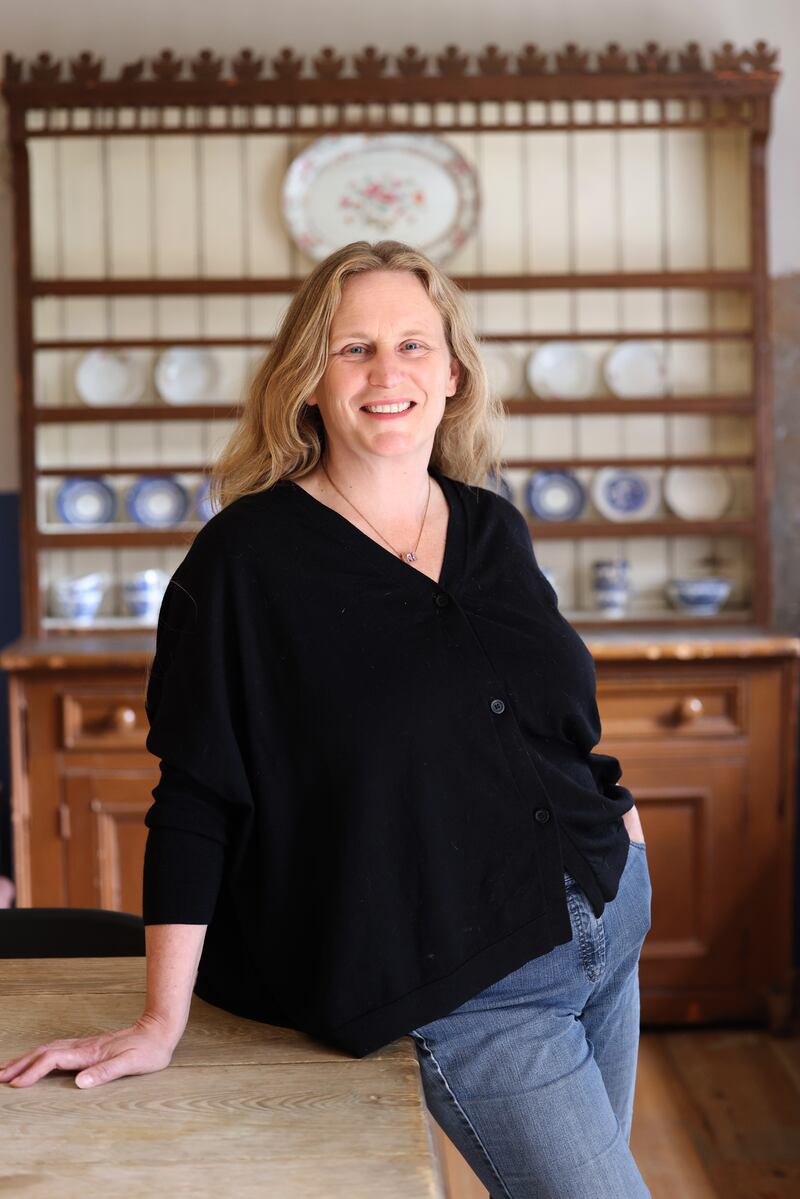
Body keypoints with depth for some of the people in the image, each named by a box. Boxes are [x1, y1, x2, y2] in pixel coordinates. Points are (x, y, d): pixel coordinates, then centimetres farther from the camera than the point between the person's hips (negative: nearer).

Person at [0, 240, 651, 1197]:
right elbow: (196, 801, -11)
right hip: (463, 991, -6)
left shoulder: (493, 529, 5)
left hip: (607, 924, 6)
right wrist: (161, 1023, -11)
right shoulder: (248, 560, -12)